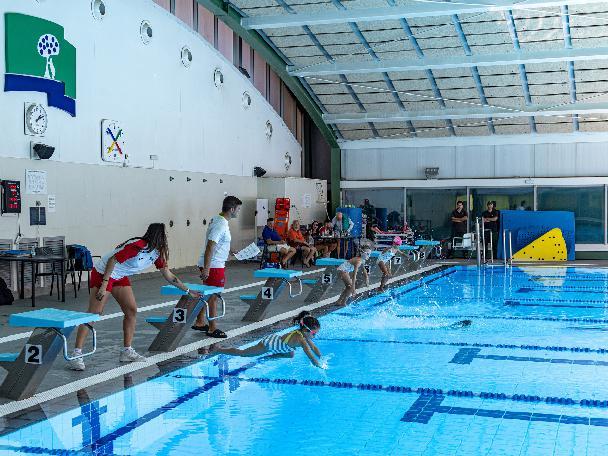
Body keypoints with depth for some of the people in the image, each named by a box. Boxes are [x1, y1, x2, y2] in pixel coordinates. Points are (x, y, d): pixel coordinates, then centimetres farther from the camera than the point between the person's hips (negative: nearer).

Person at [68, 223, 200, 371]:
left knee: (132, 311, 2)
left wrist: (188, 291, 12)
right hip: (103, 273, -9)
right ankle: (76, 355, -13)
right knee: (94, 314, -12)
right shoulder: (137, 247, -27)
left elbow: (168, 276, 10)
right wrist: (104, 285, -27)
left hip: (120, 277, 9)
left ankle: (127, 351, 10)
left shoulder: (157, 253, 0)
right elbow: (112, 261, -25)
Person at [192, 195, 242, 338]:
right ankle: (212, 328, 8)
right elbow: (209, 247, -26)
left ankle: (199, 322, 29)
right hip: (214, 266, -10)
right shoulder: (221, 225, -22)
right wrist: (206, 268, -27)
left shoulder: (216, 219, 9)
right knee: (213, 296, -1)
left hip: (210, 265, 10)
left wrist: (229, 252, 18)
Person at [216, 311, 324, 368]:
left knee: (291, 354, 22)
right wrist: (320, 367, -28)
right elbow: (310, 356, -34)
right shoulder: (300, 339, -33)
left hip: (274, 338, 8)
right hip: (267, 344, -8)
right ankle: (217, 349, 26)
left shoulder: (303, 333, -8)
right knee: (242, 353, 9)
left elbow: (314, 347, 4)